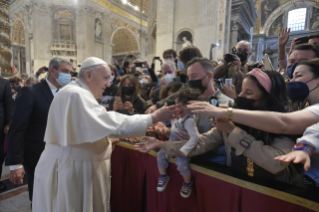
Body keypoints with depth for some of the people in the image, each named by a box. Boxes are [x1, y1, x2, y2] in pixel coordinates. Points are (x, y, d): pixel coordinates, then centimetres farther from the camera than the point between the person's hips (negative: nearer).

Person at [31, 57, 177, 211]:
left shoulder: (77, 93, 11)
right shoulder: (77, 95, -22)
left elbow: (94, 129, 14)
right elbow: (111, 124, -30)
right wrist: (154, 118, -24)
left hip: (74, 168, 10)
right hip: (71, 171, -10)